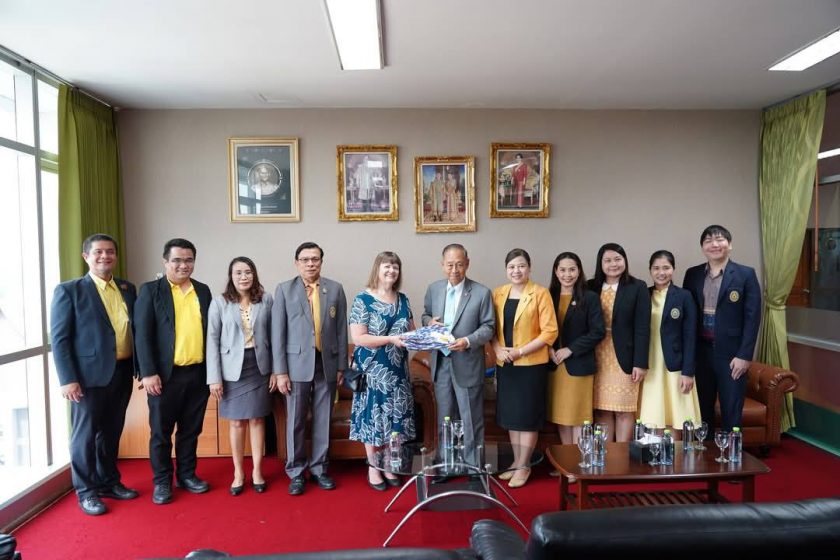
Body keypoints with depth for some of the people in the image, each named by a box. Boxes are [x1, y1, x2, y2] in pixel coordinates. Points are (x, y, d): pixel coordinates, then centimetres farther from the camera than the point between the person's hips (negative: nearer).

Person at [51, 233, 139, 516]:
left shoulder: (128, 289, 10)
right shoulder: (69, 290, -5)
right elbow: (59, 338, -8)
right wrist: (68, 379, -14)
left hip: (122, 373, 5)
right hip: (90, 375, -5)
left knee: (111, 432, 17)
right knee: (85, 434, 7)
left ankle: (109, 482, 32)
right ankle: (86, 491, 22)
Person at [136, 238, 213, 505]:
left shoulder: (203, 290, 9)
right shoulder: (150, 290, -2)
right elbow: (143, 335, -7)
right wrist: (148, 373, -13)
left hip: (198, 372, 4)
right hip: (165, 374, -3)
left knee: (191, 429, 14)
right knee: (161, 431, 8)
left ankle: (186, 475, 29)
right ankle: (162, 481, 23)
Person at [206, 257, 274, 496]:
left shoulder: (266, 300, -1)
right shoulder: (219, 302, -4)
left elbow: (273, 336, 3)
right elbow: (212, 340, -5)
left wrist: (276, 369, 0)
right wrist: (214, 377, -9)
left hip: (259, 367, 1)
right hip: (233, 369, -1)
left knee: (257, 419, 9)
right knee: (237, 422, 8)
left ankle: (257, 471, 21)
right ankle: (238, 473, 22)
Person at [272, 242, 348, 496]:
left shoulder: (335, 289, 5)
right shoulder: (284, 290, 1)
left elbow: (341, 330, 5)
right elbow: (278, 332, -3)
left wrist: (341, 365, 3)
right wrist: (280, 371, -7)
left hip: (327, 363, 2)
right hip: (297, 364, -1)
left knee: (323, 420, 10)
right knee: (295, 421, 6)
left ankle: (319, 468, 25)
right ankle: (296, 472, 22)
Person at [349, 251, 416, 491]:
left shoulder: (403, 299, 8)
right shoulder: (363, 299, -10)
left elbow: (411, 330, 14)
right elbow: (358, 338, -16)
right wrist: (390, 339, -24)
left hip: (398, 368, 5)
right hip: (373, 369, -5)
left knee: (396, 415, 10)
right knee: (373, 415, 4)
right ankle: (373, 468, 20)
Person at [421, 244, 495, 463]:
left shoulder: (482, 293, -10)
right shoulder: (433, 289, 3)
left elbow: (488, 327, -7)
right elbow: (426, 315, 15)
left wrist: (468, 341, -24)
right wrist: (429, 321, -9)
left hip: (467, 365, -4)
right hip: (441, 363, 4)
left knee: (471, 421, 7)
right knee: (444, 419, 18)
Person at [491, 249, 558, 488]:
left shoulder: (540, 293, -8)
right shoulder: (498, 293, 6)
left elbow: (550, 331, -12)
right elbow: (492, 327, 9)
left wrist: (520, 351, -17)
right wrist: (498, 349, -10)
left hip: (531, 365, -5)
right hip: (505, 365, 5)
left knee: (527, 416, 3)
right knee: (511, 416, 13)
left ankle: (523, 467, 16)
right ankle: (516, 462, 26)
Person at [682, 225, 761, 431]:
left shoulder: (746, 274, -2)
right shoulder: (692, 274, 6)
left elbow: (752, 317, -6)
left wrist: (744, 355, -11)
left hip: (731, 353, -3)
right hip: (700, 352, 3)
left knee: (732, 413, 5)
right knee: (701, 410, 11)